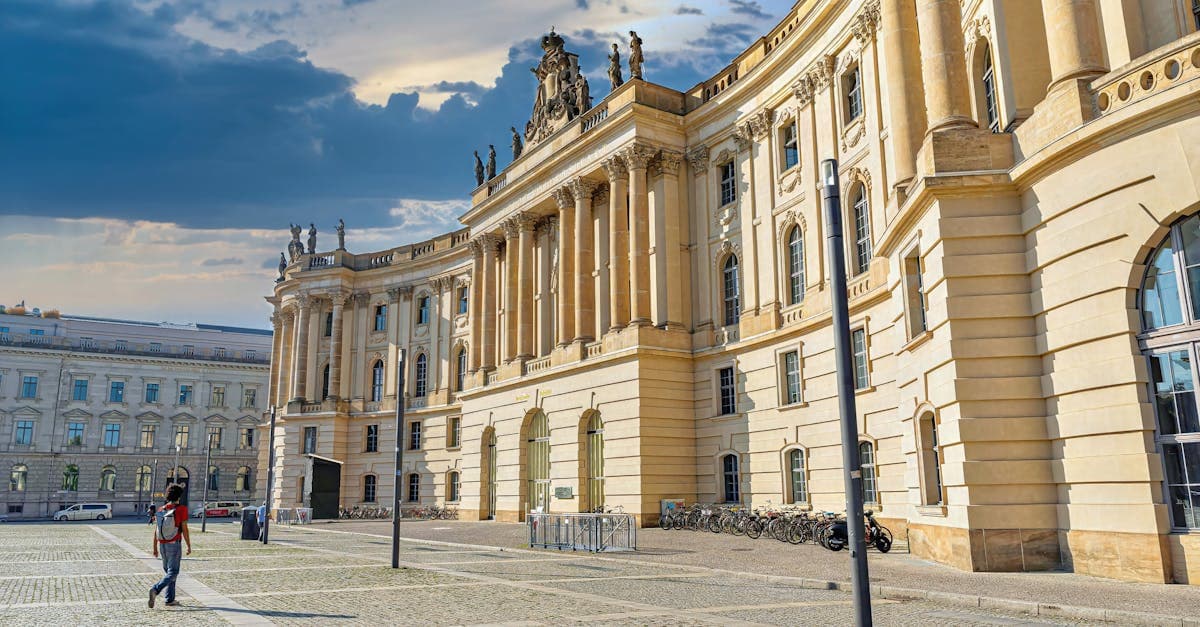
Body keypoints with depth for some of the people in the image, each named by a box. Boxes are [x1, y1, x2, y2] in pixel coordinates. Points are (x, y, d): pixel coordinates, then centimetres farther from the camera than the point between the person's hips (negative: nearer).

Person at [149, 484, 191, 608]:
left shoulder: (160, 510, 3)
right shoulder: (181, 509, -12)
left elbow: (156, 531, 5)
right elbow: (184, 530, -12)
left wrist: (155, 548, 14)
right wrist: (189, 546, -3)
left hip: (162, 545, 6)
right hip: (174, 545, -6)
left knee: (168, 571, 17)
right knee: (173, 573, -2)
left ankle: (170, 599, 16)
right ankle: (155, 590, -25)